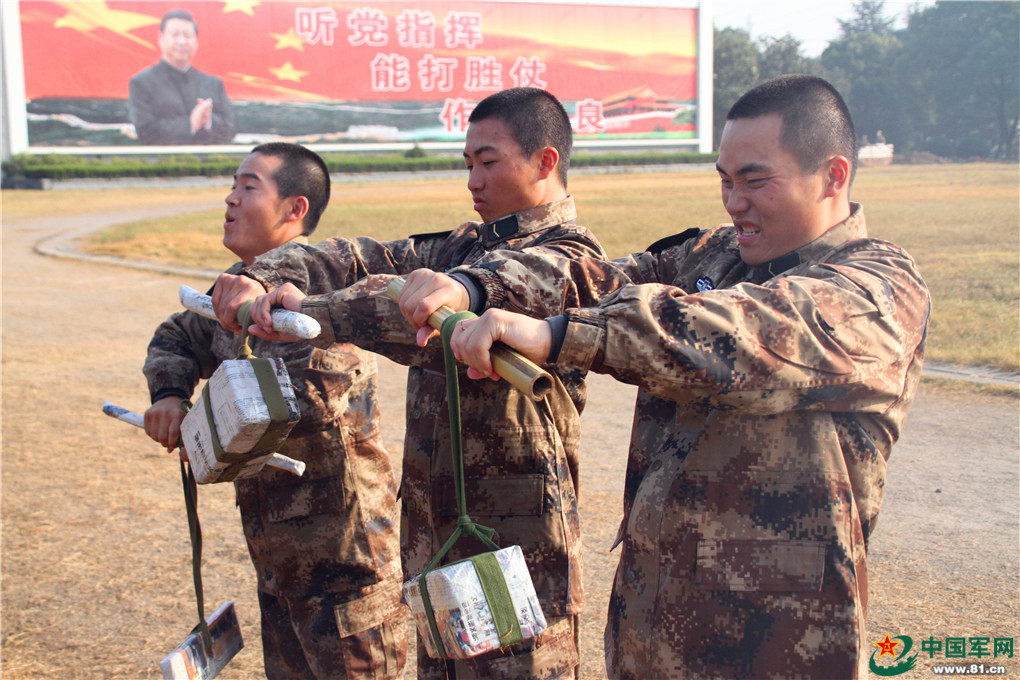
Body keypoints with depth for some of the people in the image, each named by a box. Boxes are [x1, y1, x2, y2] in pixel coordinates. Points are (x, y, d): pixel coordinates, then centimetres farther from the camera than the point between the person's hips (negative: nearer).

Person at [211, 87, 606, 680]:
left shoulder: (569, 258, -13)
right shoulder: (462, 246, 13)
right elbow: (358, 259, 3)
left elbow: (451, 312, -28)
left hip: (515, 548, -7)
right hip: (435, 536, 8)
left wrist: (311, 314, -27)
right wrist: (261, 278, -15)